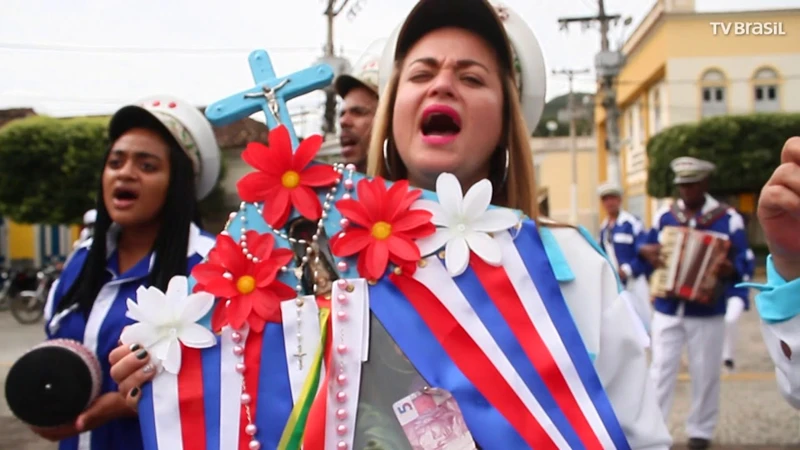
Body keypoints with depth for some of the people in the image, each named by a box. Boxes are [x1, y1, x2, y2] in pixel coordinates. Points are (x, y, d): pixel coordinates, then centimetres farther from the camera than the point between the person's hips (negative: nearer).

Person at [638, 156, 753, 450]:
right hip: (667, 310, 2)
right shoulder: (664, 215, 5)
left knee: (705, 375, 8)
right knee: (660, 370, 2)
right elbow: (646, 247, 14)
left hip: (708, 312, -1)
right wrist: (646, 252, -9)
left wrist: (731, 269, -28)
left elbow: (745, 263, -6)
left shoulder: (728, 218, -3)